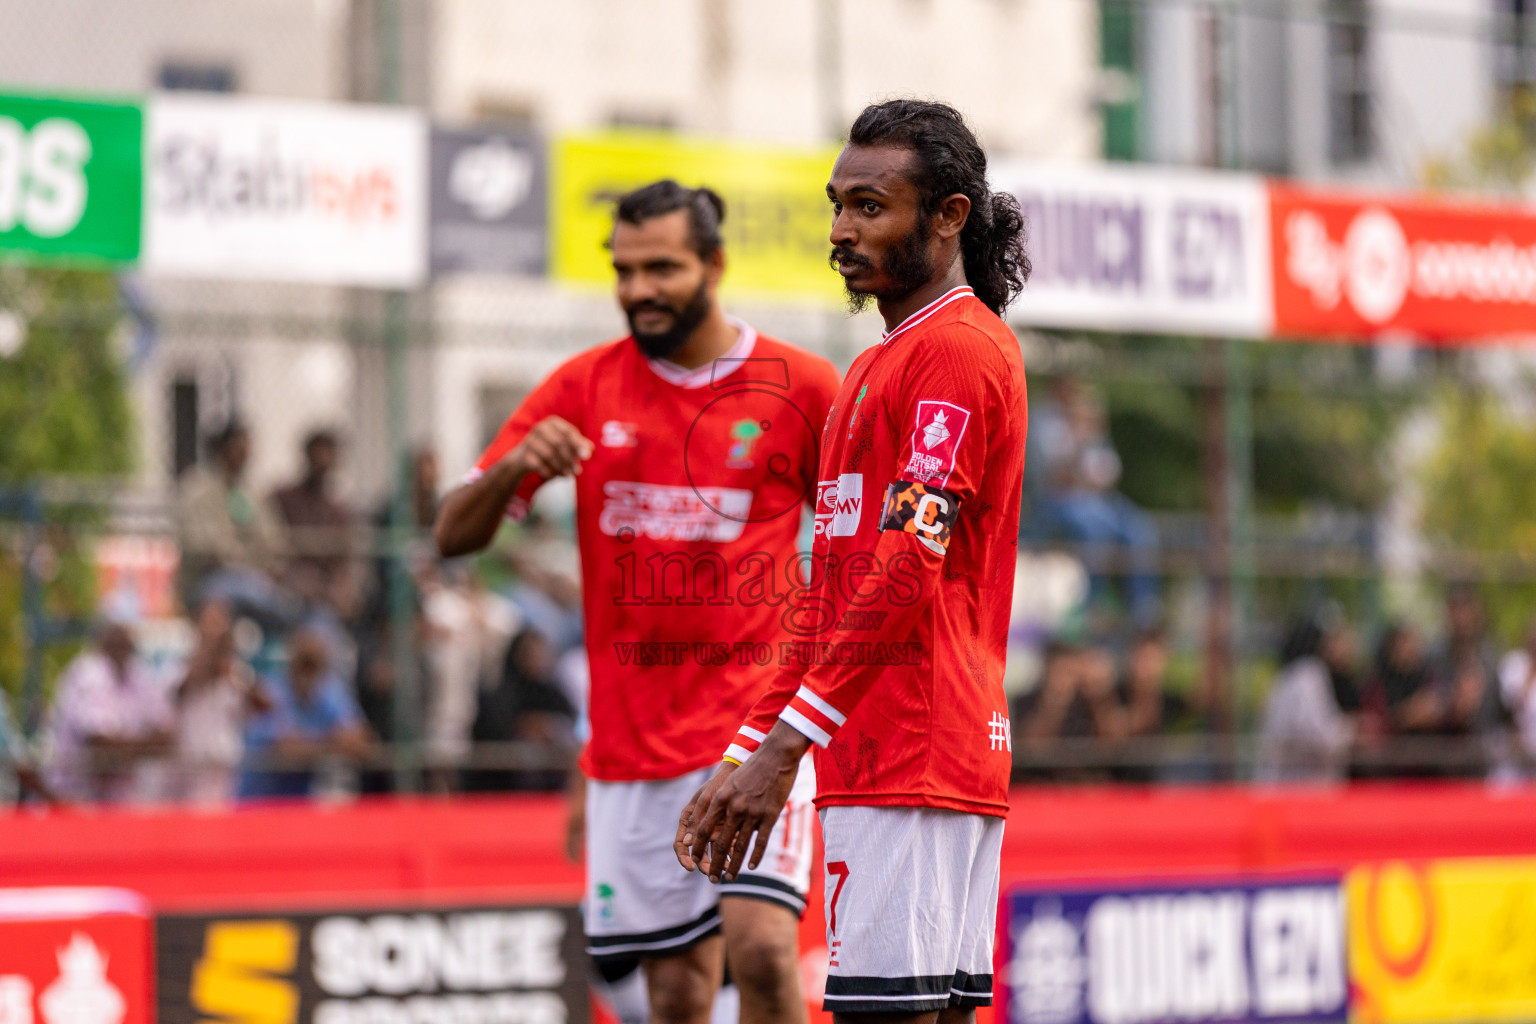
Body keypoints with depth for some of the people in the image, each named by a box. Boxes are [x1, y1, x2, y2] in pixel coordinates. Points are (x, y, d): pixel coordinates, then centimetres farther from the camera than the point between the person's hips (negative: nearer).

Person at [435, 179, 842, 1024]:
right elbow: (454, 536, 4)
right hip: (632, 740, 2)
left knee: (762, 947, -20)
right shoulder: (585, 387, 5)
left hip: (755, 722, -2)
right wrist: (514, 467, -16)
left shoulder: (801, 386, 0)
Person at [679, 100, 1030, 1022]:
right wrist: (745, 756, 21)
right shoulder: (883, 364, 23)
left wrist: (784, 745, -21)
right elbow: (833, 597, 25)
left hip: (907, 761, -10)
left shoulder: (955, 350, -9)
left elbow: (908, 573, -18)